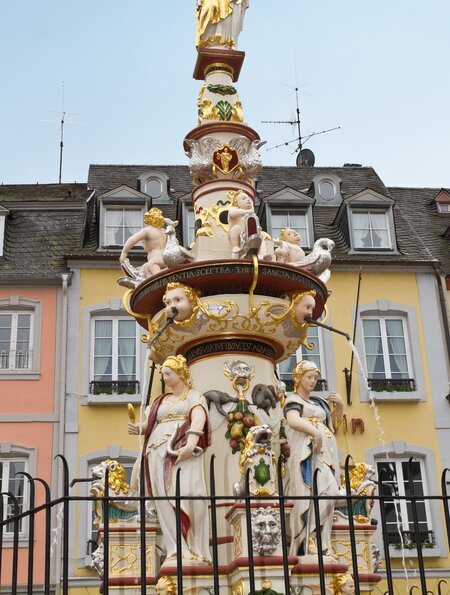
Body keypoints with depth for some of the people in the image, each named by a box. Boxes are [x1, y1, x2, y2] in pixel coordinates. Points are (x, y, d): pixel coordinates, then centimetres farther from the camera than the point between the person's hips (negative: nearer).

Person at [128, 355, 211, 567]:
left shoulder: (195, 396, 11)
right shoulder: (160, 401, 28)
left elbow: (198, 420, -7)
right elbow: (150, 423, 19)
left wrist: (190, 445, -25)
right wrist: (138, 428, -6)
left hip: (183, 450, -5)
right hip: (159, 451, 5)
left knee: (188, 493, -21)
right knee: (165, 499, -9)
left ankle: (195, 551, -19)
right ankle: (177, 551, -12)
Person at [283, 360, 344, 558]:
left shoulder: (319, 402, 26)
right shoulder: (293, 400, 4)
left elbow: (333, 423, 32)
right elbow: (293, 421, -15)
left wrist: (340, 406, 16)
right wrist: (314, 431, -27)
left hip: (325, 452, 7)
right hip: (306, 451, -7)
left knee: (329, 493, -8)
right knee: (310, 494, -16)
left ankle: (318, 541, -6)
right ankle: (308, 540, -16)